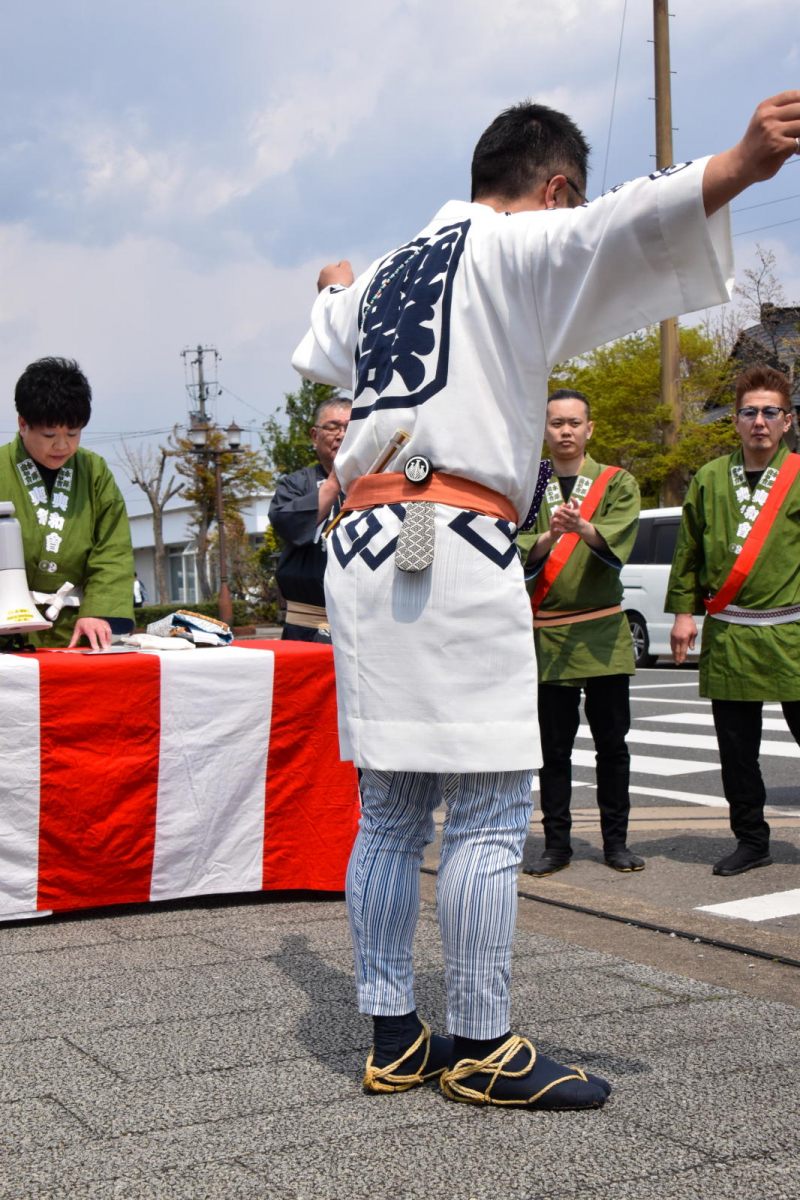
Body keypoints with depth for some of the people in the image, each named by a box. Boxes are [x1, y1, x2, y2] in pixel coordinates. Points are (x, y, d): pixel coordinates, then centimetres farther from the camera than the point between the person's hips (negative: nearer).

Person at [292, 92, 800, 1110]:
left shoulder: (380, 275, 24)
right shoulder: (518, 245, 1)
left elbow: (317, 353, 46)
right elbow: (615, 226, -22)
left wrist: (338, 288, 69)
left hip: (362, 549, 8)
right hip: (455, 548, -8)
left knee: (390, 815, 11)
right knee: (488, 816, -3)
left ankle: (393, 1036, 17)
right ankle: (482, 1049, 3)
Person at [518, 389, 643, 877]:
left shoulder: (618, 484, 6)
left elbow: (616, 544, -12)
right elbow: (519, 555, -5)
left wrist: (582, 527, -32)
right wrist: (549, 535, -26)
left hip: (604, 632, 0)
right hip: (547, 634, 0)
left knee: (612, 742, 4)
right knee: (555, 746, 4)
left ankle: (616, 841, 16)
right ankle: (557, 844, 13)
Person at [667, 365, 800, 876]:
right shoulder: (710, 479, 8)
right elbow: (689, 551, 14)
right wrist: (684, 609, 8)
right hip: (725, 637, 3)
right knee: (736, 749, 8)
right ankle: (751, 839, 21)